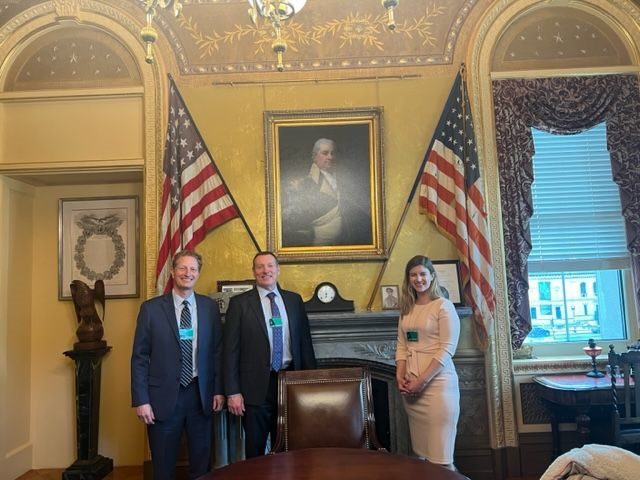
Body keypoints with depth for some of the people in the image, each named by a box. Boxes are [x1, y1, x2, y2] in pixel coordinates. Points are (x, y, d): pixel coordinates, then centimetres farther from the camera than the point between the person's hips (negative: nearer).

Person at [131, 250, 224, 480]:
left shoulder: (210, 306, 3)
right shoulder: (151, 308, -3)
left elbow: (217, 351, 7)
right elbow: (139, 357, -3)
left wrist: (219, 390, 2)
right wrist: (141, 400, -7)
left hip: (200, 395, 2)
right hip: (163, 397, -2)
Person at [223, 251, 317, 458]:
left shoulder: (294, 300, 8)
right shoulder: (239, 303, -2)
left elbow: (305, 342, 10)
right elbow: (230, 349, -4)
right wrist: (232, 392, -8)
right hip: (256, 386, -3)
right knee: (255, 451, 9)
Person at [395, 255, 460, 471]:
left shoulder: (443, 306, -5)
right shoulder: (407, 308, 12)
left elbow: (447, 349, -11)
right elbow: (401, 346, 12)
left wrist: (422, 380, -15)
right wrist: (400, 376, -2)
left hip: (437, 383, -6)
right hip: (411, 386, 6)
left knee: (440, 455, -2)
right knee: (420, 452, 12)